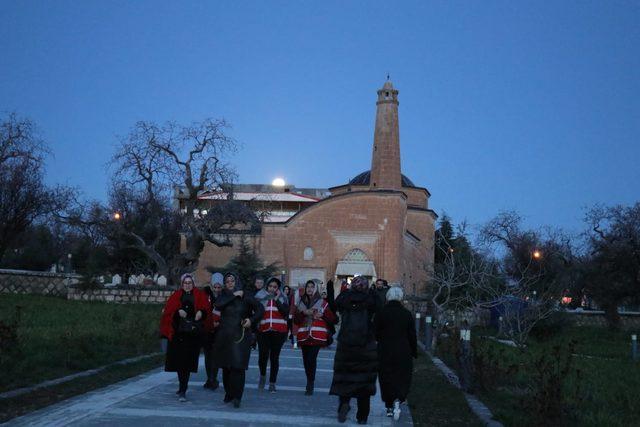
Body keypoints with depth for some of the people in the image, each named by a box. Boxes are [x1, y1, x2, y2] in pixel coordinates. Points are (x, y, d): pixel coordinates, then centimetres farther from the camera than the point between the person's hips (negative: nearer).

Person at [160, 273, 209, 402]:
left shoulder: (199, 295, 12)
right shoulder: (176, 296, 12)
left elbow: (206, 307, 1)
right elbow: (168, 311, 2)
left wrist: (201, 312, -19)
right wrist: (178, 312, -16)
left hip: (193, 333, -1)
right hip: (178, 332, 1)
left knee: (187, 361, -6)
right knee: (179, 361, 1)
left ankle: (182, 391, -3)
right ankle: (183, 388, 21)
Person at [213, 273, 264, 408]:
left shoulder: (245, 297, 3)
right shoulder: (223, 295, 8)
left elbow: (260, 309, 8)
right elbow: (217, 305, -14)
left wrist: (251, 320, -7)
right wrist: (233, 295, -13)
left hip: (241, 337, -2)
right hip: (224, 336, 2)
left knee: (238, 366, -10)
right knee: (226, 366, 5)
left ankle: (236, 397, -7)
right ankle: (228, 393, 19)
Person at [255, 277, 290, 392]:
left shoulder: (282, 298, 10)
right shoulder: (260, 297, 9)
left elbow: (286, 312, -6)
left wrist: (277, 299, -8)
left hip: (278, 332, 0)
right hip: (263, 332, 0)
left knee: (274, 358, 0)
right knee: (263, 356, -5)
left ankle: (272, 383, 9)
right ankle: (263, 376, 24)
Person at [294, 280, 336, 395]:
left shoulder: (322, 303, 6)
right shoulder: (301, 303, 14)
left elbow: (332, 318, 5)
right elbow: (296, 320, 7)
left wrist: (322, 315, -10)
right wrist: (304, 313, -9)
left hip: (317, 337, -3)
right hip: (304, 336, 4)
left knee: (311, 359, -16)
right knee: (306, 360, 3)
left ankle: (310, 385, -8)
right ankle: (310, 383, 19)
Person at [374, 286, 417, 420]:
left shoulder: (380, 314, -5)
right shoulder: (407, 314, -3)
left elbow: (375, 334, -3)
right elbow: (412, 336, 0)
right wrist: (414, 352, 10)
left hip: (385, 353, 0)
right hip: (404, 353, 0)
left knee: (387, 379, 12)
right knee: (403, 378, 9)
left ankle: (389, 407, 14)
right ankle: (397, 400, -15)